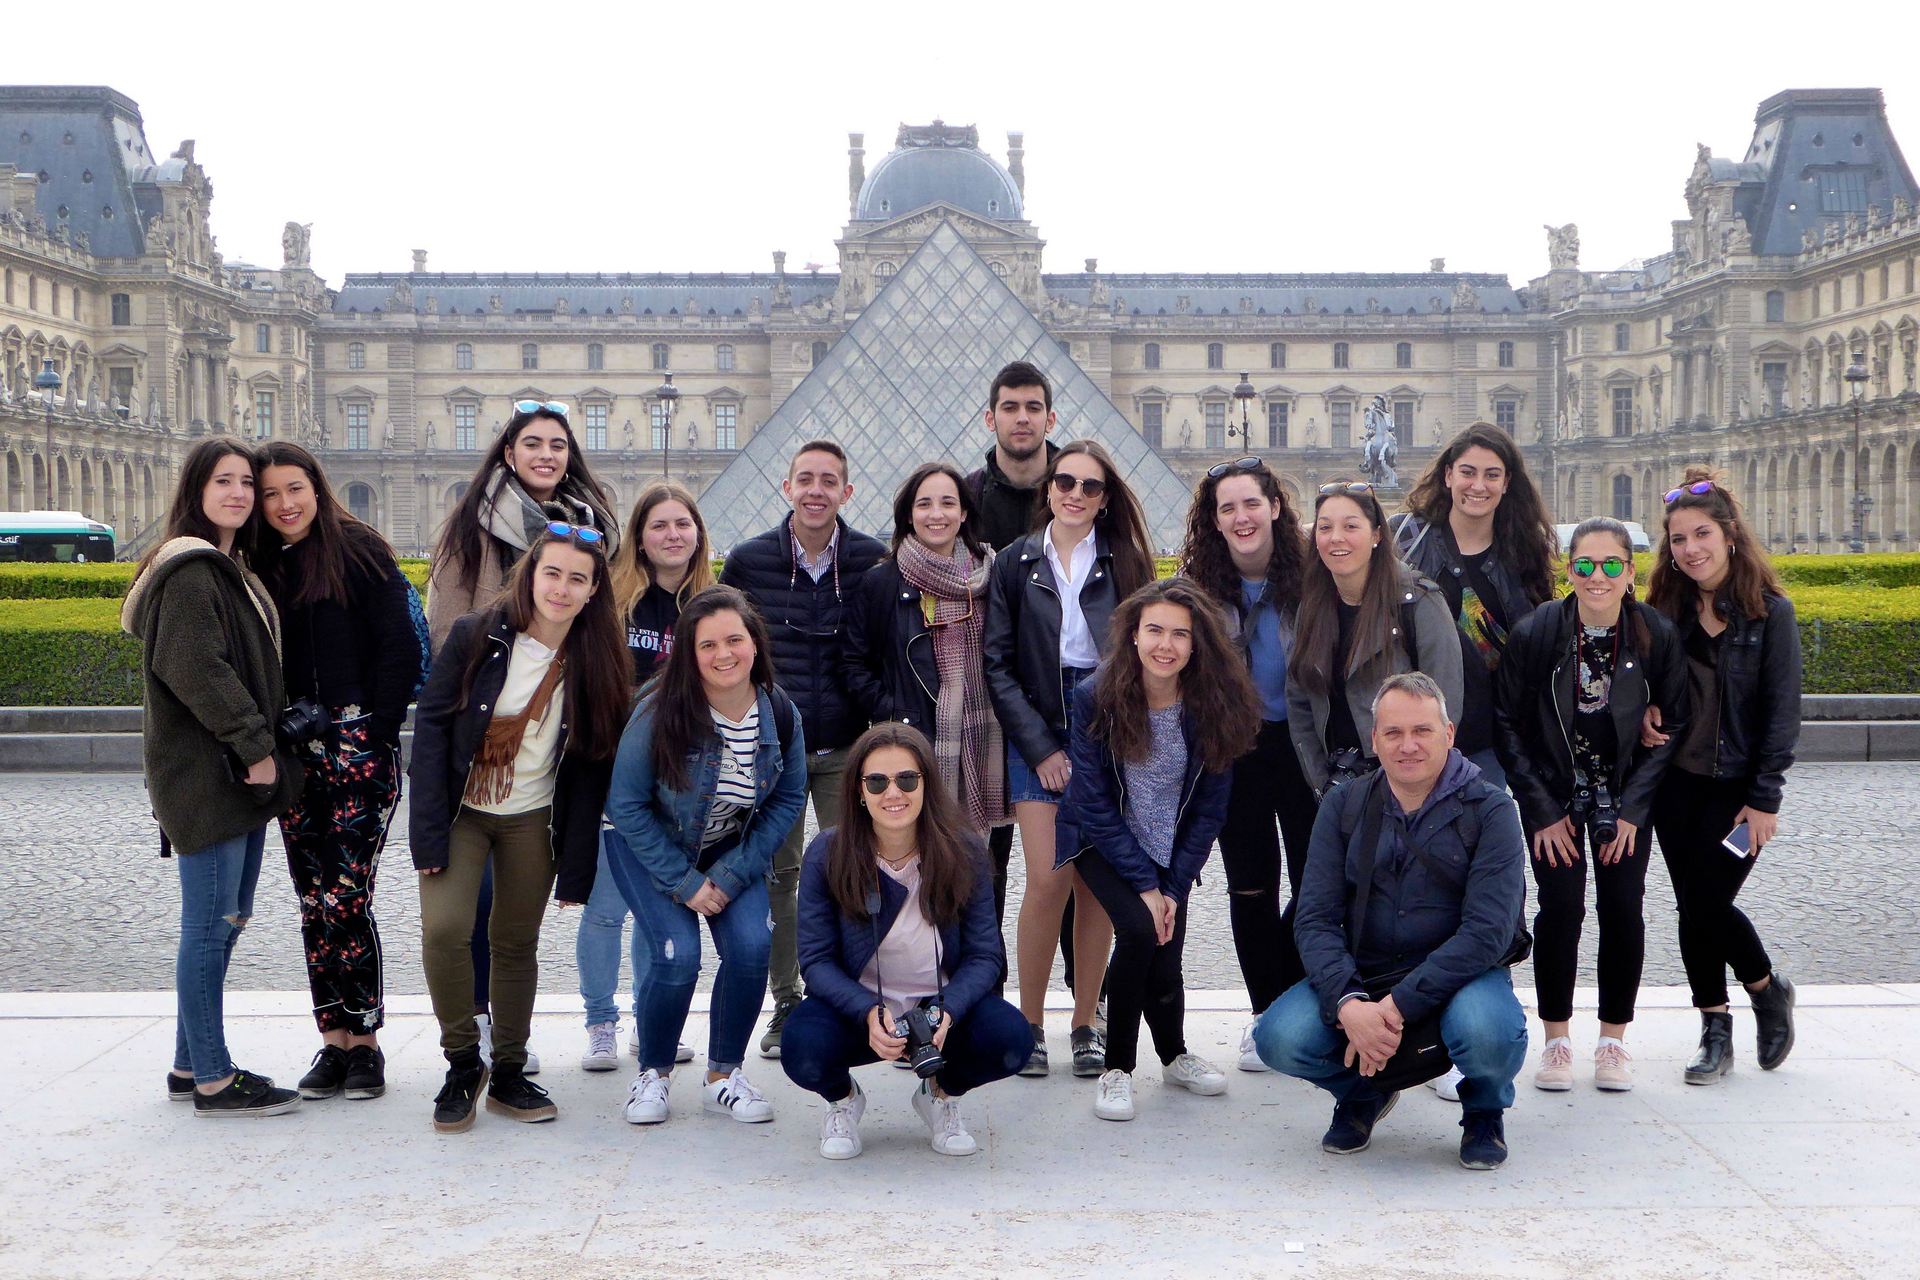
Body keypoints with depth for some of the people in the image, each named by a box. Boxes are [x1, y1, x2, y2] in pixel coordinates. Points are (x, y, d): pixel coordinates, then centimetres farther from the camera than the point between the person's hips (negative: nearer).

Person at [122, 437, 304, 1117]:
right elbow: (195, 668, -22)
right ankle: (213, 1080, 0)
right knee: (211, 924, -5)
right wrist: (255, 746, -18)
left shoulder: (231, 570, 19)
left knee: (224, 921, 13)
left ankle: (192, 1064, 21)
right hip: (205, 774, -10)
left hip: (241, 774, 10)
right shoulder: (190, 569, -12)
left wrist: (263, 750, 12)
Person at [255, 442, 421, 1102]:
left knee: (344, 899, -9)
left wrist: (375, 735, -11)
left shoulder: (358, 551, -1)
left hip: (358, 751, -5)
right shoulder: (263, 567, 14)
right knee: (314, 904, 6)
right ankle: (334, 1041, 14)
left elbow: (400, 648, -6)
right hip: (295, 758, 5)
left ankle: (364, 1043, 1)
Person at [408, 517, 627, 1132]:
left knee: (517, 944, 6)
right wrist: (430, 829, -17)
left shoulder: (594, 664, -4)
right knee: (444, 930, -17)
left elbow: (590, 769, -1)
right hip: (460, 811, -2)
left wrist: (576, 864, -4)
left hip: (533, 820, 2)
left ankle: (508, 1072, 22)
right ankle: (462, 1064, 2)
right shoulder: (475, 637, -11)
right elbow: (431, 723, -10)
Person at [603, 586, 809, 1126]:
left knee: (752, 947, -17)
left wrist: (732, 876, -12)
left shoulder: (781, 714, -15)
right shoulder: (660, 712, -25)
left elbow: (788, 800, -3)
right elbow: (627, 804, -17)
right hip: (649, 846, -3)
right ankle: (653, 1074, 6)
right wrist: (684, 883, -18)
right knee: (677, 953, -20)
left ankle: (724, 1074, 5)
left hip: (732, 851, 3)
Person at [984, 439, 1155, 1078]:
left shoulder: (1123, 562, 7)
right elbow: (998, 665, 2)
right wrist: (1041, 748, -6)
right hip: (1037, 737, -1)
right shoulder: (1015, 563, 5)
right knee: (1048, 879, -10)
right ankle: (1029, 1022, 4)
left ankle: (1085, 1025, 12)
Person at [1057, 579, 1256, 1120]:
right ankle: (1118, 1067, -8)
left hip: (1171, 849, 2)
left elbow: (1209, 810, -6)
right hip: (1101, 842, -2)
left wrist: (1173, 888, -12)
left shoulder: (1211, 707, -14)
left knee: (1164, 961, -9)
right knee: (1138, 930, -25)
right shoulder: (1095, 698, -20)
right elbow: (1095, 804, -17)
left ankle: (1174, 1055, 23)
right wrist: (1144, 886, -19)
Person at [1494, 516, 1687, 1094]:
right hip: (1554, 796, -1)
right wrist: (1544, 810, -8)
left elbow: (1672, 727, -3)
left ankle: (1613, 1039, 10)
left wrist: (1633, 809, -9)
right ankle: (1556, 1040, 5)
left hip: (1626, 799, 1)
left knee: (1623, 910, -6)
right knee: (1561, 907, -10)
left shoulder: (1657, 635, -11)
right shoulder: (1534, 632, -14)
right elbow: (1507, 723, -6)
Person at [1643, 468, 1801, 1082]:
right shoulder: (1668, 609, 5)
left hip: (1738, 787, -4)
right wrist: (1644, 714, -9)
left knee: (1707, 899, -10)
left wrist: (1765, 799, -12)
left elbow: (1782, 710, -8)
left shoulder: (1769, 611, -7)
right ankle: (1714, 1032, 16)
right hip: (1677, 783, 4)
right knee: (1692, 905, 4)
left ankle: (1768, 988, 19)